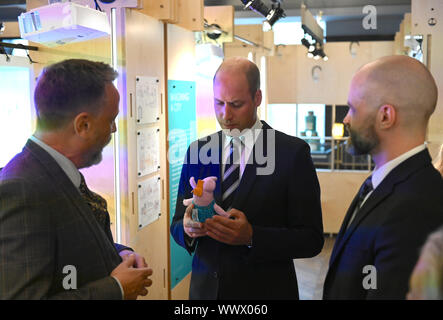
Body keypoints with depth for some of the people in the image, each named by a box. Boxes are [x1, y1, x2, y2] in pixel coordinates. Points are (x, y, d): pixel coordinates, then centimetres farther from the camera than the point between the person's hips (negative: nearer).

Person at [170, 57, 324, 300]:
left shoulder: (292, 152, -11)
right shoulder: (197, 151, 1)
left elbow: (311, 238, -12)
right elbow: (177, 225, 4)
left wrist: (251, 237, -26)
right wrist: (187, 227, -18)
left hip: (265, 291, -3)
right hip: (205, 288, 4)